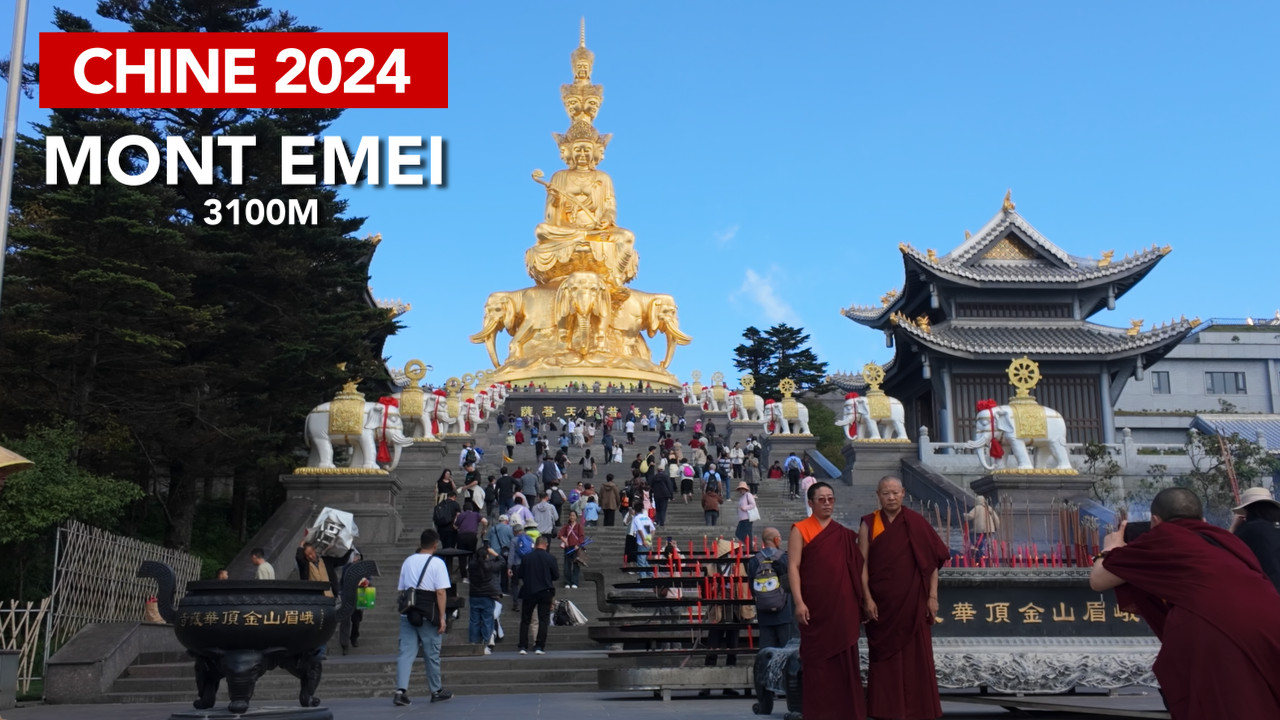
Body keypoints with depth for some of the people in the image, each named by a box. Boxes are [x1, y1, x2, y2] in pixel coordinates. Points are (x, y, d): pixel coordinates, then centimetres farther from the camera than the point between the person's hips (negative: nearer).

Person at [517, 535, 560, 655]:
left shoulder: (527, 557, -3)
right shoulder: (550, 558, -6)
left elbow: (521, 576, 4)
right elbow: (556, 576, -1)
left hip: (529, 591, 1)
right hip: (545, 592, -1)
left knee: (525, 620, 10)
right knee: (543, 620, 6)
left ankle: (523, 647, 5)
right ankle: (539, 646, 0)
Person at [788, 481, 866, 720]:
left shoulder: (844, 534, 14)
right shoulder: (800, 530, 0)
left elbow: (854, 568, 16)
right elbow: (793, 566, -7)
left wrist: (861, 601, 12)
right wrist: (798, 602, -16)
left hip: (843, 606, 4)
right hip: (815, 606, -4)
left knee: (844, 659, 5)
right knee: (818, 659, 0)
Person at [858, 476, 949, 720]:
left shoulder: (916, 523, 1)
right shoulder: (869, 524, 3)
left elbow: (933, 559, 1)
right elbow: (862, 564, 0)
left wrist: (932, 596, -4)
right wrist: (867, 598, -8)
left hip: (913, 601, 0)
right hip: (881, 601, 0)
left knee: (916, 656, 2)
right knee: (884, 656, 4)